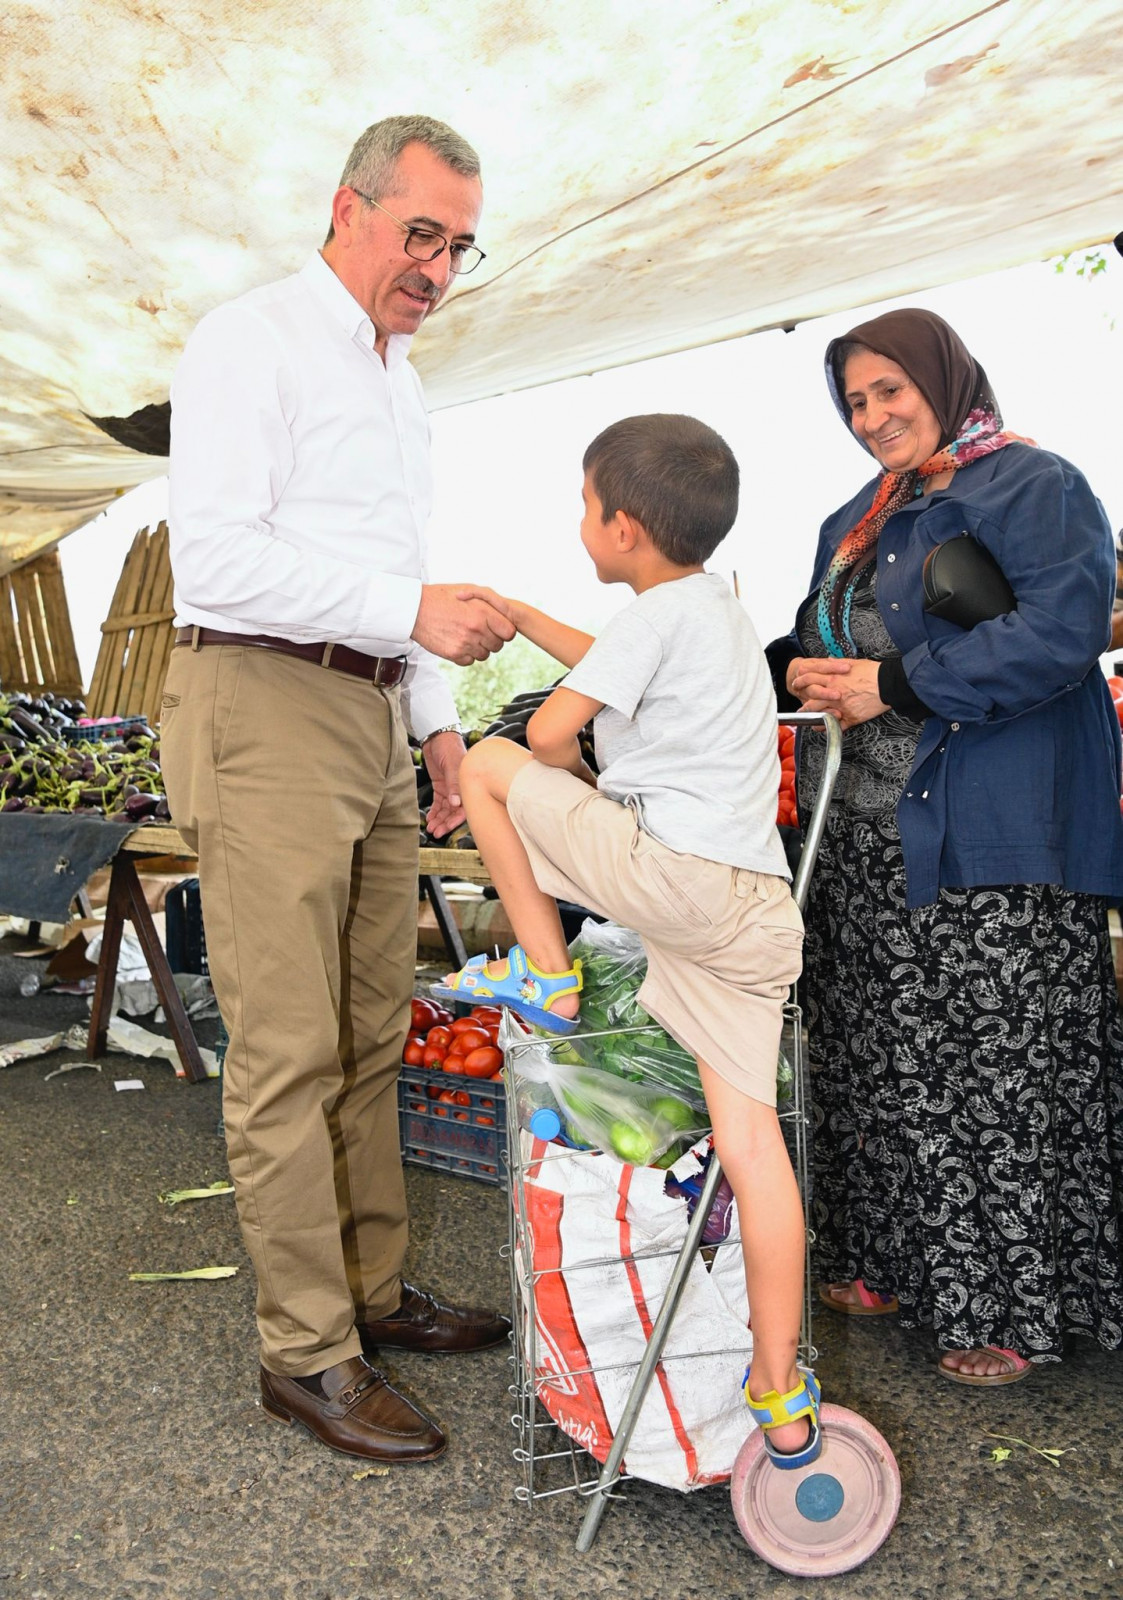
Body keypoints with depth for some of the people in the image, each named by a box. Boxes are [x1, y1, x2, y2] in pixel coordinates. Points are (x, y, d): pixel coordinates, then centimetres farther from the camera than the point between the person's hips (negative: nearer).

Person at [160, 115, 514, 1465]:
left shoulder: (400, 382, 23)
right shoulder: (252, 341, -4)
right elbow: (216, 557, -16)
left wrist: (436, 719, 18)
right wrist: (416, 610, -20)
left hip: (371, 720, 9)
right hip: (262, 709, -8)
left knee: (371, 1035, 12)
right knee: (289, 1051, -5)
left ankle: (375, 1290, 25)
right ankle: (306, 1352, 7)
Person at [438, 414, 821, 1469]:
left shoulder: (658, 612, -3)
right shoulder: (721, 611, 24)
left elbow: (551, 728, -7)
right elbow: (612, 668, 38)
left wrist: (579, 783, 15)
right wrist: (521, 617, 45)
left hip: (667, 867, -8)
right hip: (759, 903, 9)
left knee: (491, 765, 9)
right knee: (751, 1136, 7)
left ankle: (548, 977, 13)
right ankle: (782, 1400, 12)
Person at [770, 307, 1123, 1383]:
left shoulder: (1032, 486, -4)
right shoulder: (857, 520, 22)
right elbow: (818, 641, 26)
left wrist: (897, 683, -18)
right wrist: (798, 671, 1)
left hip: (991, 846, -8)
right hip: (863, 836, 8)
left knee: (995, 1074, -2)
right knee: (877, 1064, 12)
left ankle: (1009, 1305, 13)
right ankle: (892, 1263, 27)